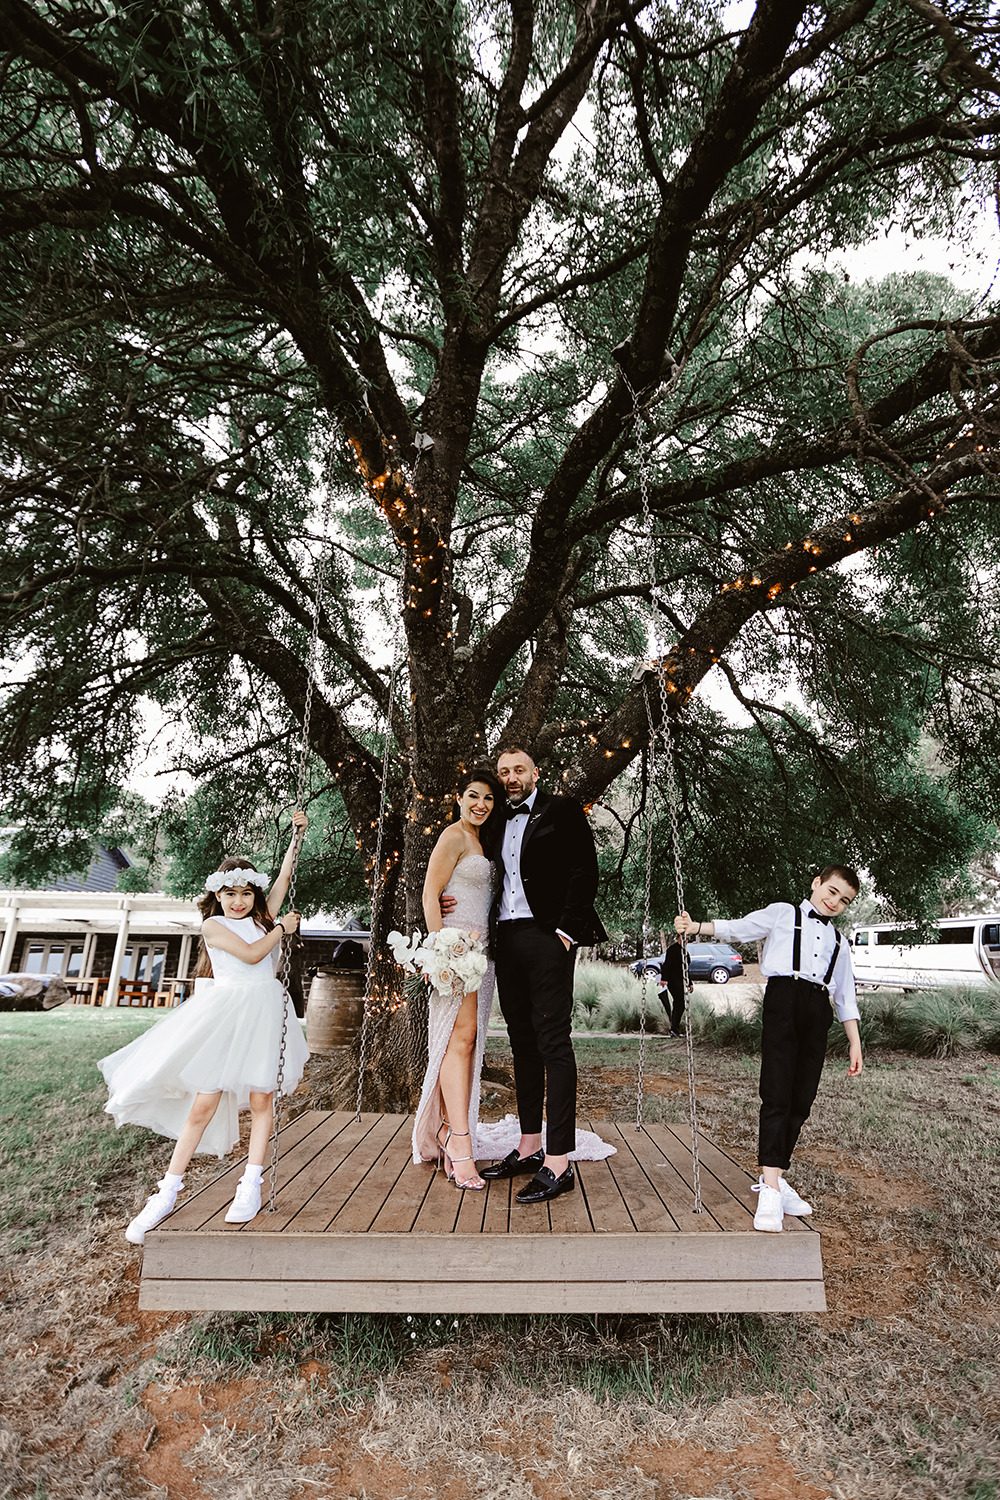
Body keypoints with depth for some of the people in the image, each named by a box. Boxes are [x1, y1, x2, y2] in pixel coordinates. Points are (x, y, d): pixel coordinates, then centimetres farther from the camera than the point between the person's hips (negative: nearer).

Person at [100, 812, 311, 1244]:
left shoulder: (263, 919, 13)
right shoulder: (213, 925, 1)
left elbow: (283, 879, 10)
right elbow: (250, 954, -10)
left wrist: (297, 834, 9)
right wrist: (281, 928, 2)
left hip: (265, 1012, 3)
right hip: (225, 1014, -3)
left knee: (261, 1097, 3)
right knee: (202, 1105, 0)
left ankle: (251, 1185, 15)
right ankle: (167, 1192, 13)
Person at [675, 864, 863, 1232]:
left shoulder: (838, 942, 26)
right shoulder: (782, 913, 13)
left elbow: (845, 996, 24)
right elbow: (738, 929, 6)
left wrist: (855, 1043, 18)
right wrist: (697, 927, -8)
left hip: (818, 1011, 5)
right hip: (784, 998, -5)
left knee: (801, 1102, 2)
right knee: (777, 1094, -13)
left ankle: (773, 1178, 14)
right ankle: (771, 1188, -14)